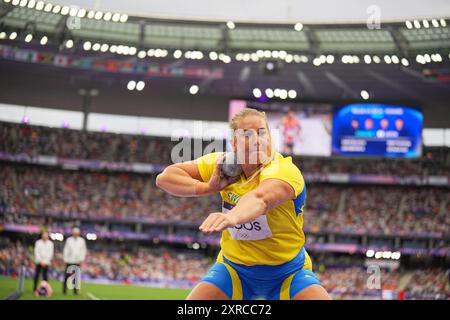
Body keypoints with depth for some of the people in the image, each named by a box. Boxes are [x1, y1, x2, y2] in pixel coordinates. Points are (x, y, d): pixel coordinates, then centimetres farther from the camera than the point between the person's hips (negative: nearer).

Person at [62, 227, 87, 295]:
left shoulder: (82, 240, 7)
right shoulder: (69, 240, 3)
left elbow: (83, 250, 9)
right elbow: (66, 250, 4)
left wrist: (81, 259, 0)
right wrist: (65, 259, -2)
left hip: (77, 261, 1)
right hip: (69, 261, -1)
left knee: (76, 276, -1)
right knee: (67, 276, -4)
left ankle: (75, 290, 4)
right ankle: (64, 290, 2)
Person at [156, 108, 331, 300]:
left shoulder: (285, 170, -26)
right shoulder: (223, 163, -11)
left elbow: (259, 199, -50)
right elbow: (165, 178, -10)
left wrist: (232, 217, -71)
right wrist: (210, 187, -25)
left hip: (288, 271, -2)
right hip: (234, 267, 3)